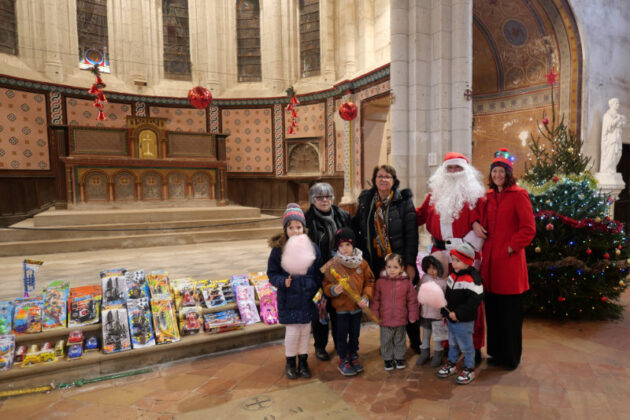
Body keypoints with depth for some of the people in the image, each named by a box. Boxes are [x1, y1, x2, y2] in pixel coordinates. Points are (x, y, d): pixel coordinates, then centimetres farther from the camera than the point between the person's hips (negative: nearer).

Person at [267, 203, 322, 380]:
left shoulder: (312, 247, -3)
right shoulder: (278, 249, -10)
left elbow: (318, 272, 6)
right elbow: (272, 274, -4)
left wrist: (315, 288, -3)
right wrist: (283, 282, -22)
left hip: (307, 299, 3)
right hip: (288, 300, -2)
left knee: (306, 331, 13)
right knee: (292, 332, 4)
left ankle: (303, 361, 35)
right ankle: (290, 363, 29)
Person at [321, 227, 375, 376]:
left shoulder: (362, 263, -6)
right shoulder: (332, 265, -13)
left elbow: (369, 281, 1)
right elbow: (326, 285, -8)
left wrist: (365, 297, -11)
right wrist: (334, 290, -28)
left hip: (357, 307, 3)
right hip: (341, 307, -3)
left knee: (355, 334, 18)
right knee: (342, 335, 8)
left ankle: (353, 356, 37)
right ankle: (343, 361, 26)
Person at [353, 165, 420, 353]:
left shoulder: (404, 201, -5)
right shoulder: (365, 200, 5)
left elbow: (411, 233, -8)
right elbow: (357, 228, 10)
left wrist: (410, 263, -12)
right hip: (376, 262, 3)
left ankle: (415, 341, 26)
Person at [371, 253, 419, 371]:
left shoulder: (406, 282, -7)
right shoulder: (380, 282, -9)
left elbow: (412, 301, 1)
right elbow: (375, 300, -2)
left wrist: (413, 316, 2)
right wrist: (374, 314, -2)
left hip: (401, 320, 0)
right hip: (385, 320, 0)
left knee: (400, 340, 18)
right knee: (386, 341, 13)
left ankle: (399, 358, 37)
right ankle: (388, 359, 32)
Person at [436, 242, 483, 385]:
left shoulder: (472, 279, -23)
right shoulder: (453, 276, 5)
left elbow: (474, 301, -26)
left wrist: (458, 313, -25)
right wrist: (445, 312, 14)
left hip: (464, 321, -8)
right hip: (451, 319, 8)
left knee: (466, 346, 8)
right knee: (452, 343, 22)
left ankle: (469, 369, 27)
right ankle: (452, 364, 40)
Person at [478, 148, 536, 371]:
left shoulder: (518, 195, -5)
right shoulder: (489, 196, 13)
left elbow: (528, 228, -10)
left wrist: (511, 247, -13)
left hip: (510, 260, -6)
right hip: (490, 259, 6)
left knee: (510, 312, 4)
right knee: (492, 309, 12)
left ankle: (511, 357, 20)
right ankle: (496, 352, 27)